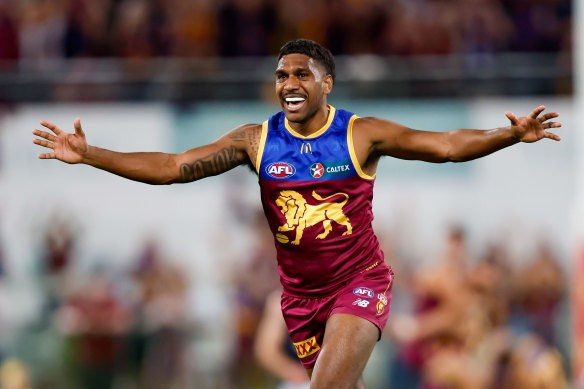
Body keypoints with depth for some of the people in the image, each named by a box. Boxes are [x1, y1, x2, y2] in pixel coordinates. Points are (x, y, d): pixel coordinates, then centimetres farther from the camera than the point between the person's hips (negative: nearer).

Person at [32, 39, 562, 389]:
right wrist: (89, 155, -11)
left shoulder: (361, 135, -9)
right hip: (301, 293, 4)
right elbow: (172, 167, -3)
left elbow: (447, 145, -15)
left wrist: (511, 135, -31)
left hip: (360, 283, -4)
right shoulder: (256, 141, -2)